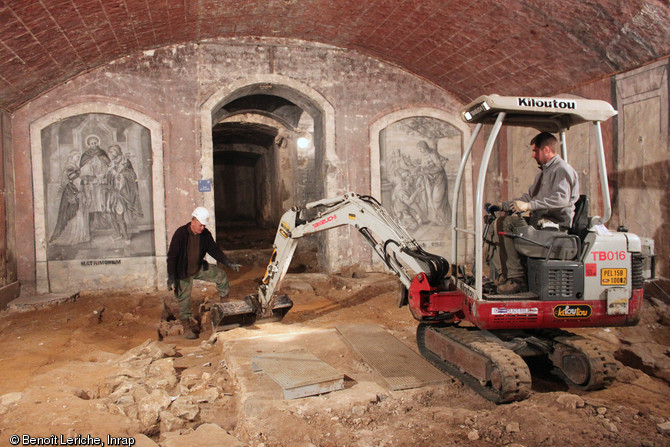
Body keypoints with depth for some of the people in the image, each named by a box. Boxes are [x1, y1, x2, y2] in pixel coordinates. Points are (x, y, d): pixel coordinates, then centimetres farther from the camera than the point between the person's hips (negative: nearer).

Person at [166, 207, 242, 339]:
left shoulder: (206, 234, -7)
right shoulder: (180, 234, -21)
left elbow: (214, 250, 5)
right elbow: (172, 256, -20)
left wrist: (229, 263, -4)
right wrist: (171, 277, -26)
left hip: (200, 268, 5)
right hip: (183, 272, -5)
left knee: (221, 275, -7)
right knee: (184, 299, -1)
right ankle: (186, 327, 11)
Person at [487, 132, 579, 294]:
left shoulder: (562, 170, -8)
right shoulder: (544, 171, 24)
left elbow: (561, 199, -25)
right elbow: (529, 196, 30)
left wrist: (530, 205, -31)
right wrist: (502, 206, 22)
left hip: (555, 223, -10)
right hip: (539, 220, 10)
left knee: (504, 226, -24)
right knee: (498, 223, -3)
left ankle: (517, 279, -20)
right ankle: (504, 275, -6)